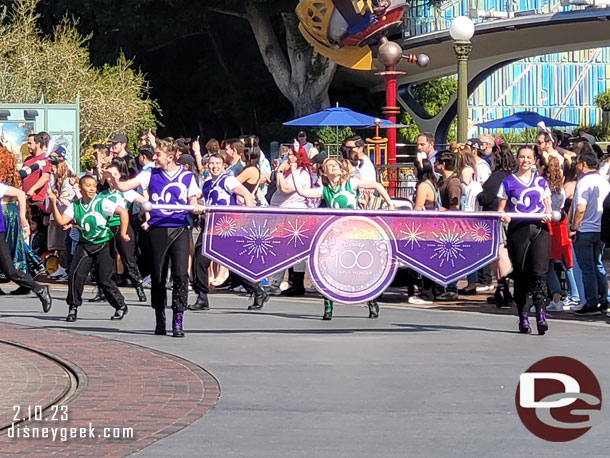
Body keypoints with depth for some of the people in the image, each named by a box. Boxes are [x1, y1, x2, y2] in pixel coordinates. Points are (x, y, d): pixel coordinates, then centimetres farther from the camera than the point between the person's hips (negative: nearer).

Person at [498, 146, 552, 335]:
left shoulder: (541, 181, 15)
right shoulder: (508, 182, 9)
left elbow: (548, 207, 18)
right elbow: (501, 208, 6)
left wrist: (548, 216, -4)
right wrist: (503, 217, -16)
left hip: (539, 229, 1)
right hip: (517, 229, 0)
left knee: (539, 271, -13)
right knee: (520, 274, 3)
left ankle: (541, 314, -16)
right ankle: (522, 317, 13)